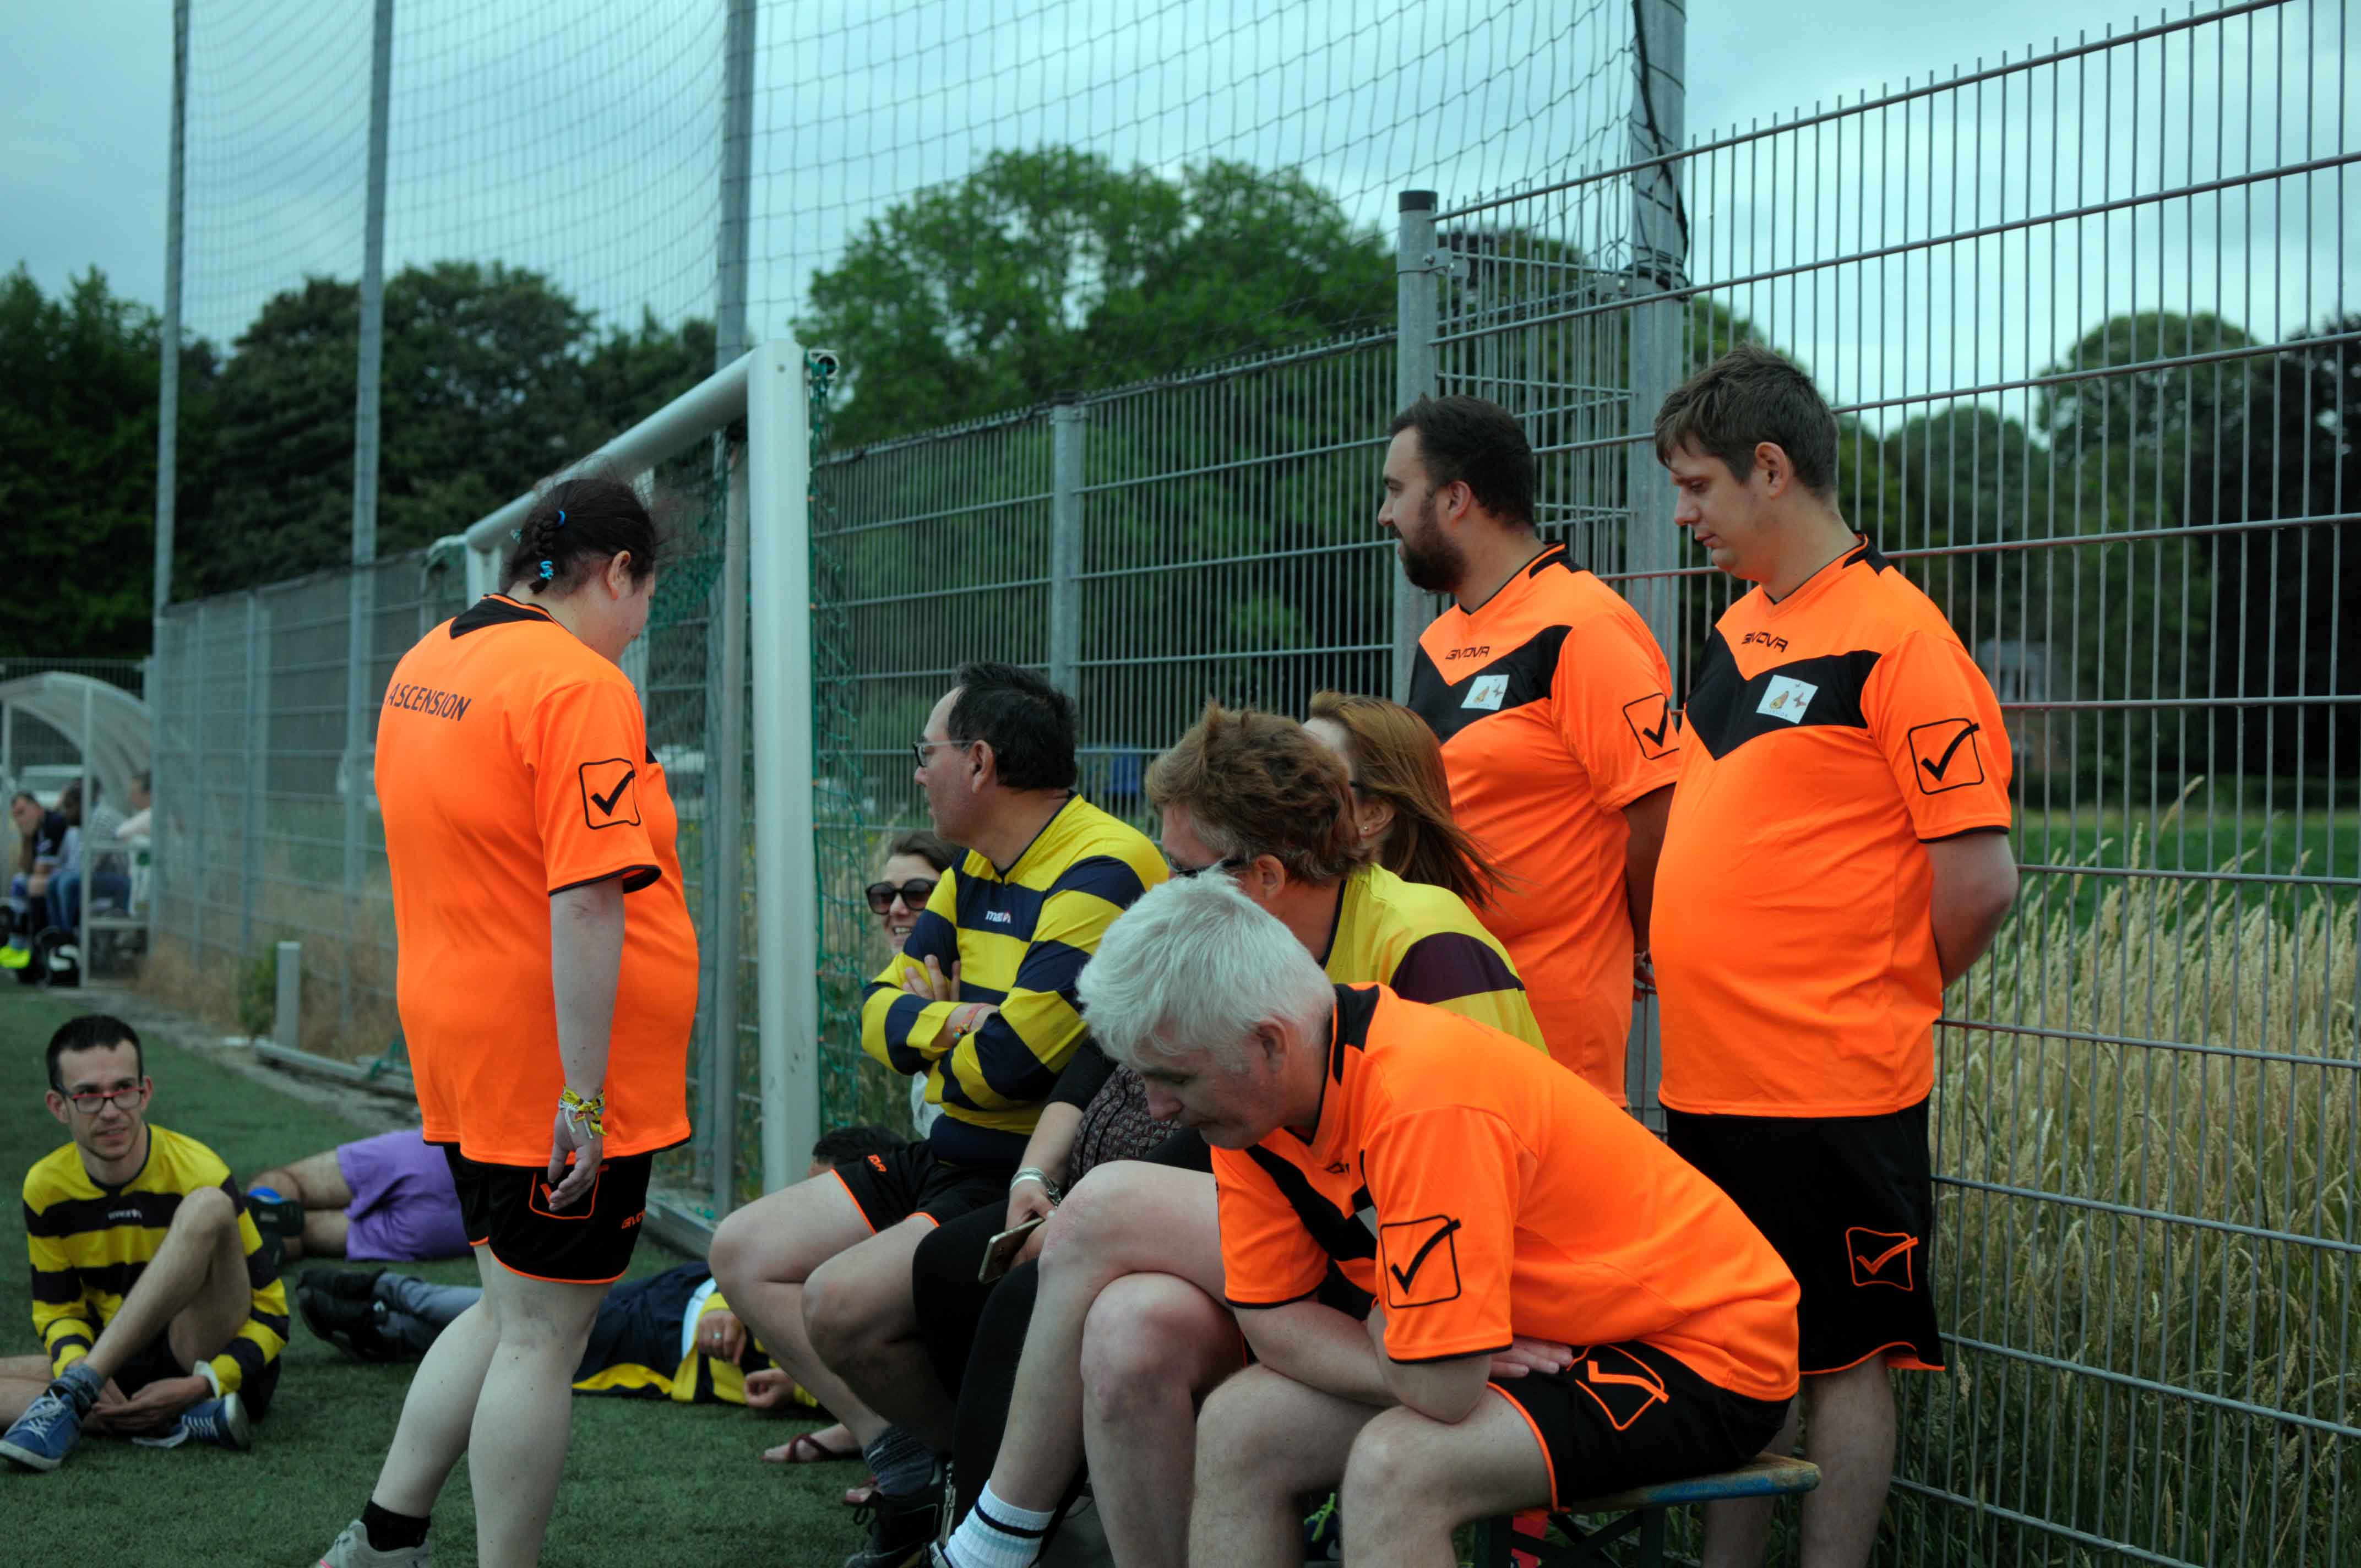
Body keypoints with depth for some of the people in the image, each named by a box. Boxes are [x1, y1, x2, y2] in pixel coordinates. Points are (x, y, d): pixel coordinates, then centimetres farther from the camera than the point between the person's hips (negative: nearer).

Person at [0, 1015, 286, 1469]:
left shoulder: (195, 1171, -14)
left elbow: (270, 1312, -11)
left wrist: (203, 1385, -27)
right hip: (124, 1370, 4)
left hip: (209, 1364, -4)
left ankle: (71, 1397, -35)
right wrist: (75, 1365, -17)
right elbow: (56, 1310, 7)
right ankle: (169, 1423, -27)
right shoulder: (46, 1187, -1)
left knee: (206, 1208, -29)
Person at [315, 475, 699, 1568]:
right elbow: (585, 902, -24)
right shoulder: (579, 685, -18)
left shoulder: (423, 666, 12)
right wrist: (586, 1092, -24)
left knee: (511, 1314, 20)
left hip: (460, 1047, 9)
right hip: (552, 1067, -9)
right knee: (542, 1336, 0)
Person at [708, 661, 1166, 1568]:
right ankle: (907, 1471, -1)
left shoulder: (1102, 873, -19)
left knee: (841, 1302, -26)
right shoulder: (976, 871, 12)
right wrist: (956, 1021, -11)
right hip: (953, 1157, 10)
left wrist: (933, 1028, -4)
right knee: (745, 1253, 6)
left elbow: (1011, 1062, -26)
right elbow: (881, 1011, 10)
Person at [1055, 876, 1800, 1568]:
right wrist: (1429, 1365, -16)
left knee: (1394, 1464, -30)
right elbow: (1273, 1318, -1)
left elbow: (1441, 1388, -32)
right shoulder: (1253, 1086, -7)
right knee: (1237, 1429, -4)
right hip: (1551, 1341, 9)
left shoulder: (1424, 1101, -33)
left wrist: (1383, 1331, -10)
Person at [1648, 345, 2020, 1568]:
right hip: (1709, 1078, 8)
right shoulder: (1738, 630, 13)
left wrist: (1883, 1001, -2)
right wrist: (1688, 968, 13)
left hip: (1829, 1089, -8)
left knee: (1840, 1354, 3)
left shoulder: (1897, 634, -13)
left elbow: (1978, 877, -15)